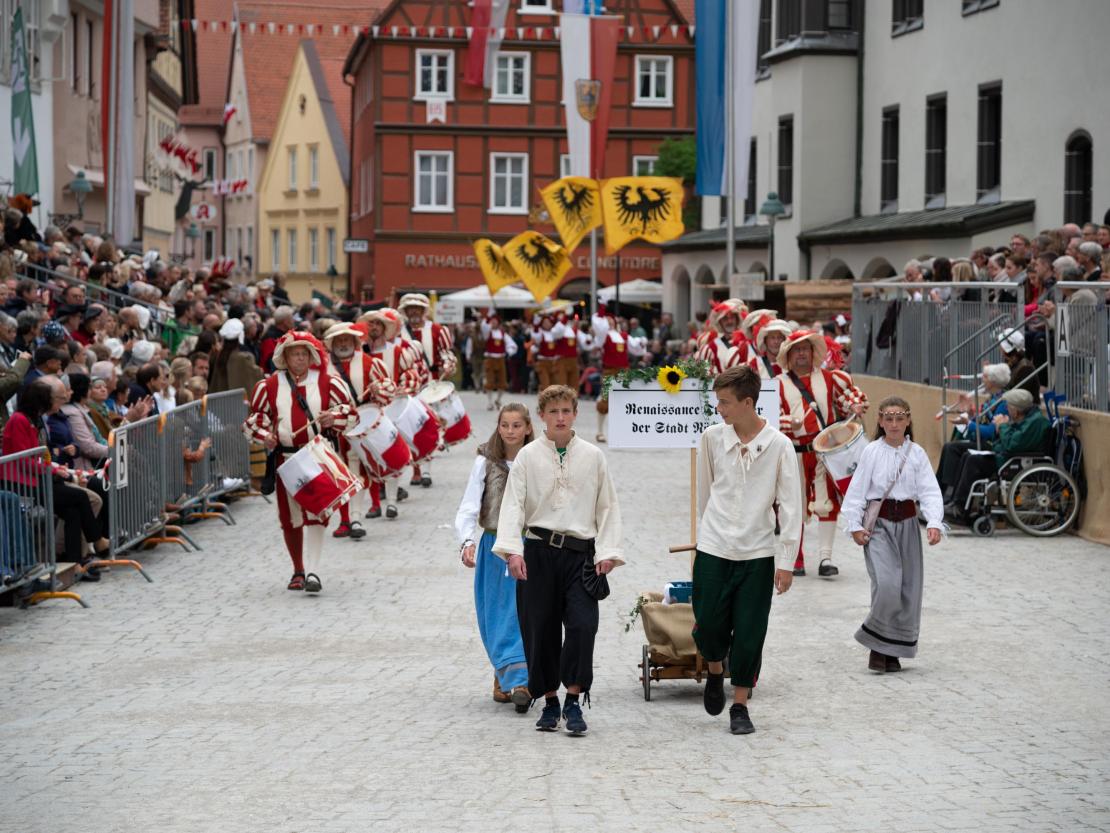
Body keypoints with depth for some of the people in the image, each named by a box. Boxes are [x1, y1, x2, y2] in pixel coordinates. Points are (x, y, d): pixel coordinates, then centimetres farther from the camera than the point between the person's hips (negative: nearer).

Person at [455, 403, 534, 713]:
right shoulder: (486, 462, 0)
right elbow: (468, 507, -6)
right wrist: (466, 542, -21)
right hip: (494, 545, 1)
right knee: (496, 616, 4)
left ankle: (517, 681, -10)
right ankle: (505, 676, 18)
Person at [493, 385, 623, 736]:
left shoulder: (592, 456, 6)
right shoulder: (528, 456, 3)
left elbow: (607, 506, 9)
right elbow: (513, 504, -3)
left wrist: (607, 552, -1)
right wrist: (512, 549, -16)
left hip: (579, 552, 0)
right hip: (538, 552, 0)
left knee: (583, 624, -15)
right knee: (540, 629, 3)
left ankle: (573, 702, -5)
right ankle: (550, 703, 17)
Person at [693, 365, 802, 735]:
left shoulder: (778, 445, -7)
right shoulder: (712, 438, -1)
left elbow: (791, 505, -5)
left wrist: (786, 561, -7)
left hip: (757, 552, -2)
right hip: (714, 549, 2)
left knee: (749, 634, 0)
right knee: (708, 625, 1)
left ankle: (740, 705, 14)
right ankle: (715, 673, 32)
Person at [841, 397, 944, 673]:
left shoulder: (917, 453, 4)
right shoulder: (872, 451, -1)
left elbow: (930, 491, -2)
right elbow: (856, 490, 0)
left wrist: (934, 523, -16)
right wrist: (854, 525, -7)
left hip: (907, 523, 3)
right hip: (878, 523, -3)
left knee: (909, 588, 4)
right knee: (887, 583, -19)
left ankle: (893, 650, 18)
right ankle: (877, 646, -2)